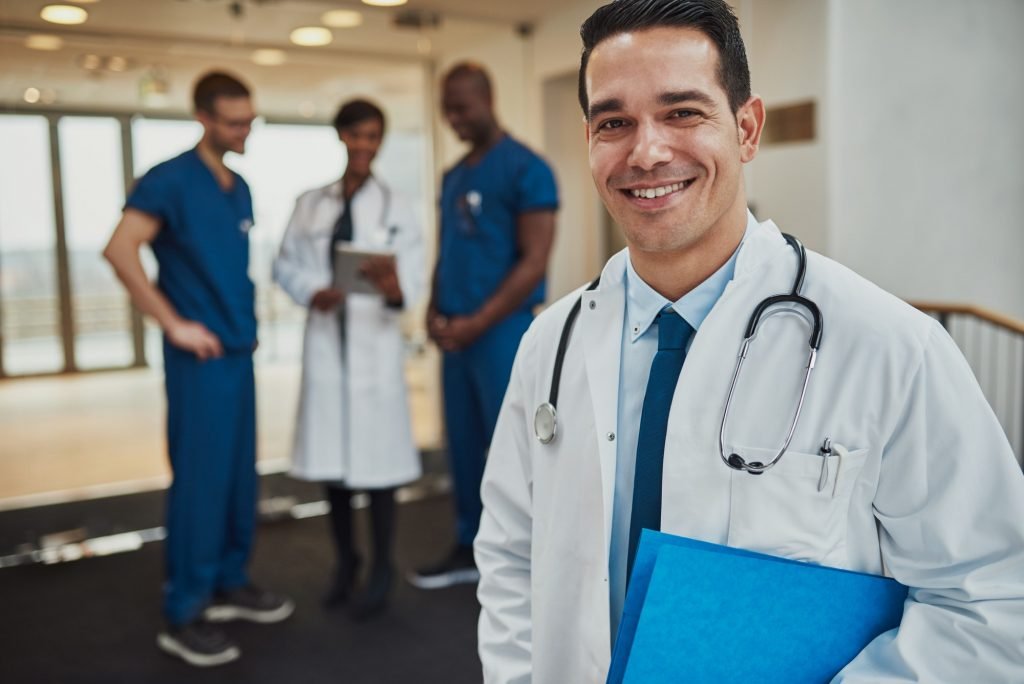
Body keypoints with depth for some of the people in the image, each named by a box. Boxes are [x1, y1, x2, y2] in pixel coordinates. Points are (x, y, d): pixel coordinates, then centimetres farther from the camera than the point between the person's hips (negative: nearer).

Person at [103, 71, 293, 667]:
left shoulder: (240, 188, 14)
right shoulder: (171, 180, -9)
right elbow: (120, 251, -20)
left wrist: (246, 320, 12)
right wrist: (174, 324, -18)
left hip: (240, 351, 8)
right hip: (200, 356, -7)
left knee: (241, 473, 13)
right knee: (200, 478, -3)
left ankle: (230, 584, 28)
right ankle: (184, 614, 9)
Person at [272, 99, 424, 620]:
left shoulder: (395, 208, 0)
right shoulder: (310, 205, 8)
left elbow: (412, 281, -11)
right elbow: (285, 265, 11)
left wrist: (394, 288, -35)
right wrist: (311, 293, -10)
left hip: (376, 346, -3)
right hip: (325, 343, 3)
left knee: (376, 457, 0)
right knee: (331, 456, 11)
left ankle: (382, 568, 19)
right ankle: (345, 561, 32)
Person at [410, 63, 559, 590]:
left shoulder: (526, 169, -8)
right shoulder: (453, 177, 16)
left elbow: (534, 262, -13)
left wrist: (476, 323, -15)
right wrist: (435, 311, 2)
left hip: (501, 332, -7)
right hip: (455, 334, 7)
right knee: (463, 446, 12)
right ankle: (469, 549, 25)